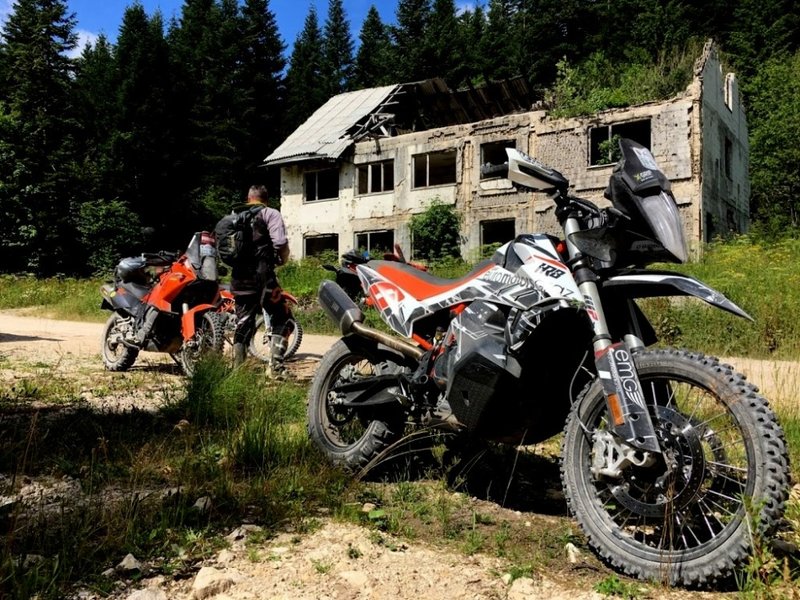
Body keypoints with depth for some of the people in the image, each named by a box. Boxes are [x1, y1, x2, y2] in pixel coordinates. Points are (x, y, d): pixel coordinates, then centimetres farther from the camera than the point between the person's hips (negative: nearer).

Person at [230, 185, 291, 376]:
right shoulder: (270, 214, -1)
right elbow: (280, 243, -14)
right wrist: (283, 259, 4)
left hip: (238, 277, 6)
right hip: (262, 276, -6)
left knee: (243, 324, 12)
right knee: (281, 319, 4)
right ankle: (275, 366, -5)